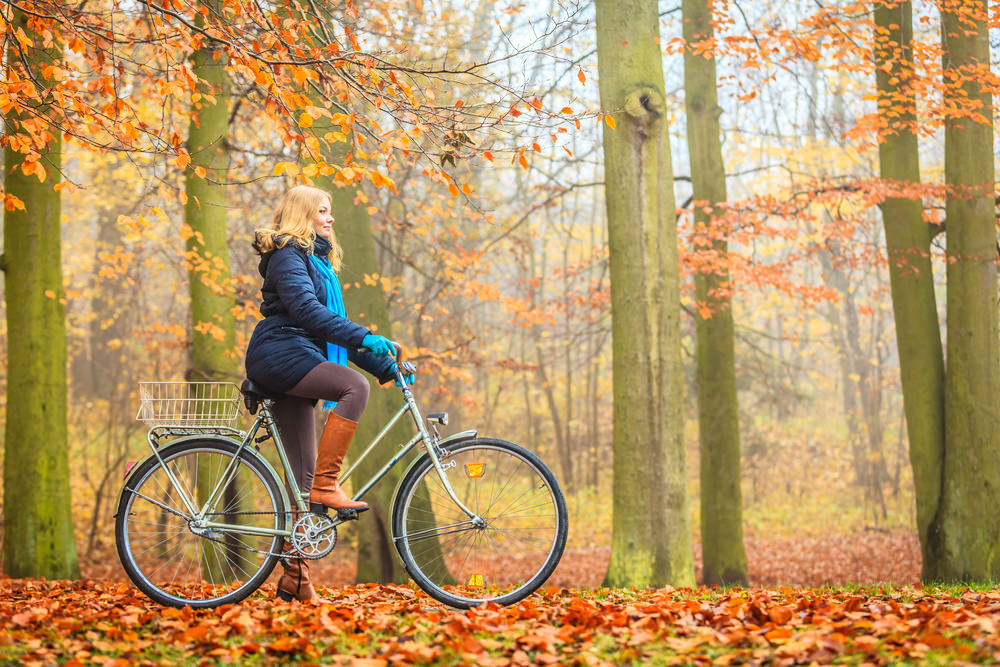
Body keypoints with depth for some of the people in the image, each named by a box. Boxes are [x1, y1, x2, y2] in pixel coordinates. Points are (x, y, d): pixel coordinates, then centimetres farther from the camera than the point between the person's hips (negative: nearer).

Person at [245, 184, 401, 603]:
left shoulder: (319, 262, 26)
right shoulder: (288, 254, -4)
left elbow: (331, 324, 26)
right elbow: (305, 308, -20)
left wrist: (382, 364, 16)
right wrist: (364, 338, -29)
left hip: (295, 364, 9)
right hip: (278, 356, -9)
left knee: (304, 471, 2)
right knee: (354, 386, -30)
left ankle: (294, 579, 2)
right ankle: (326, 485, -26)